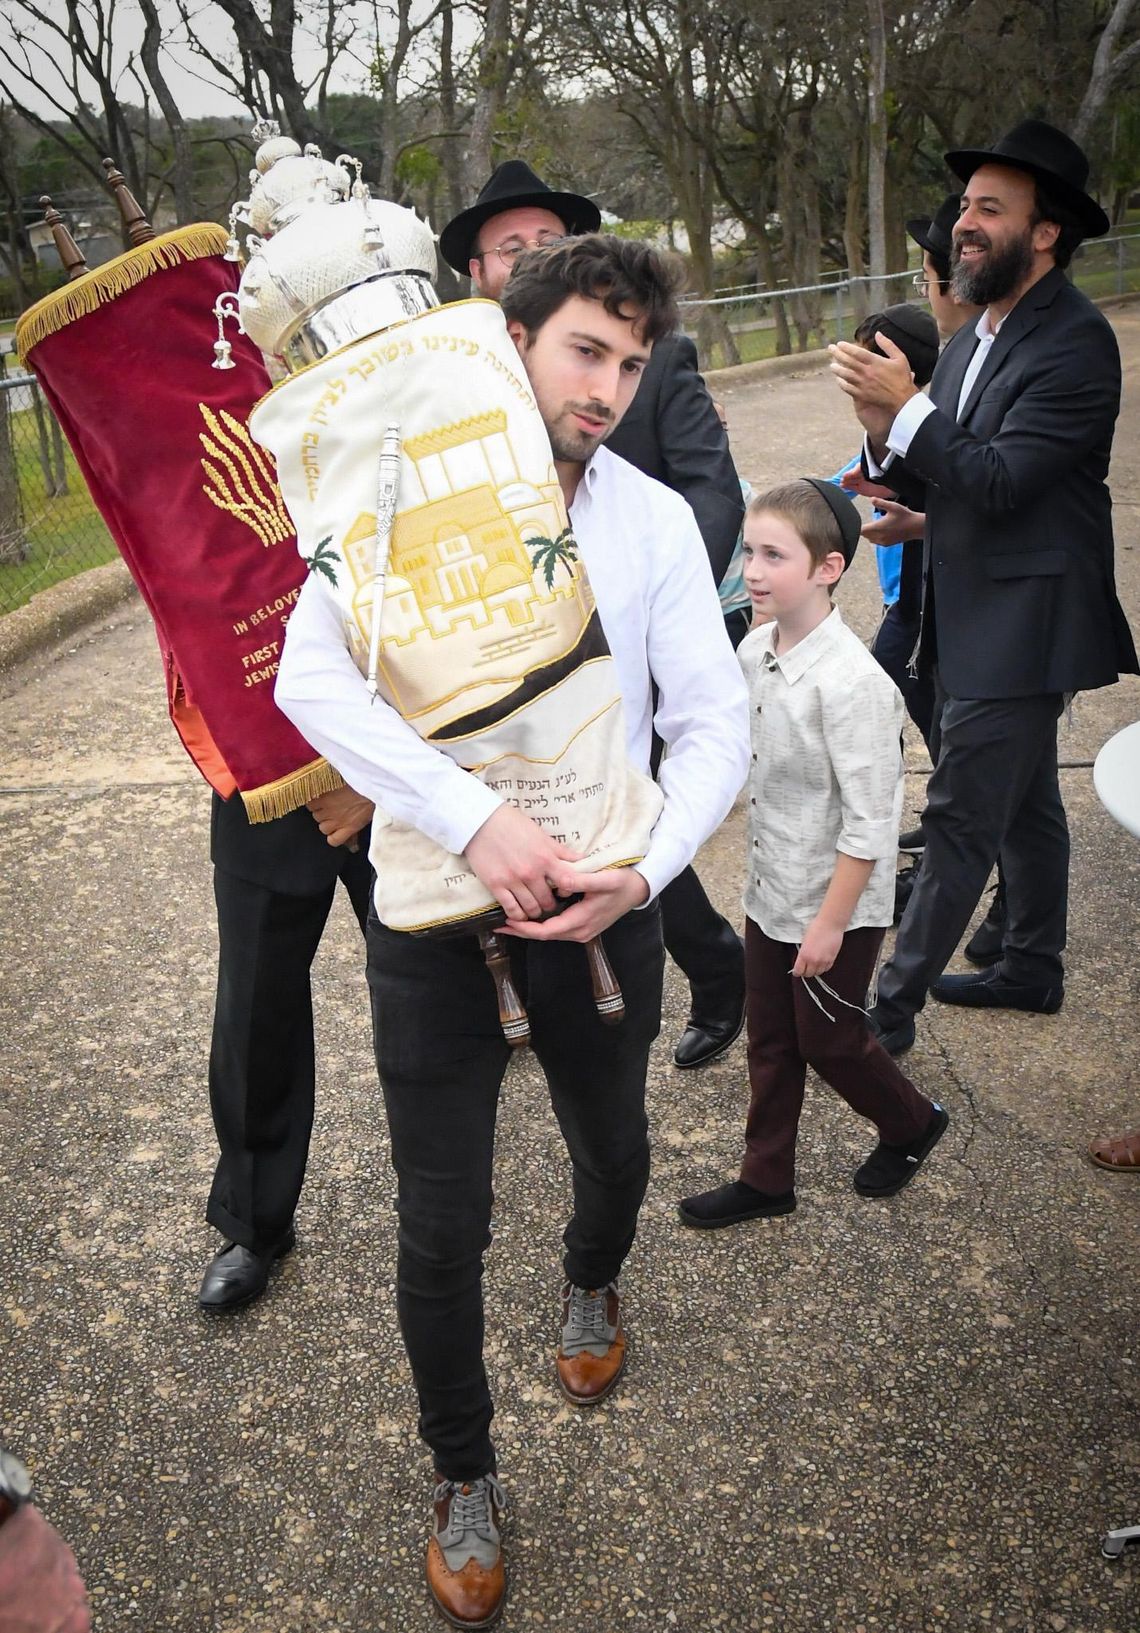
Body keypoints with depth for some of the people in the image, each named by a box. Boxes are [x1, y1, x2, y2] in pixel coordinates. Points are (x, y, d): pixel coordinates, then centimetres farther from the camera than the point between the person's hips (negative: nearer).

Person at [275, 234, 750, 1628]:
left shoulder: (655, 520, -2)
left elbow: (713, 725, -6)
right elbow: (310, 676, -23)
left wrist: (644, 871, -23)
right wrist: (476, 818, -33)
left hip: (602, 896, 3)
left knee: (613, 1151, 23)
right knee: (441, 1224, 6)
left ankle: (592, 1284, 61)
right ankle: (462, 1473, 34)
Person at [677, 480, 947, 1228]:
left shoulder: (850, 681, -26)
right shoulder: (754, 651, -3)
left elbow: (870, 823, -23)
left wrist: (831, 922, -19)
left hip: (836, 905, -7)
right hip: (771, 892, 7)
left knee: (829, 1038, 12)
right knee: (771, 1041, 17)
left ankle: (913, 1124, 40)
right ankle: (766, 1180, 34)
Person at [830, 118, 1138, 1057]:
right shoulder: (976, 340, 11)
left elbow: (997, 482, -24)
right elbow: (939, 483, 8)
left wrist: (907, 406, -23)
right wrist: (886, 433, -11)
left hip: (1023, 627, -9)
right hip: (980, 618, 9)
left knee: (960, 817, -6)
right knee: (1024, 804, 19)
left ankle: (892, 1006, 2)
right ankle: (1034, 971, 35)